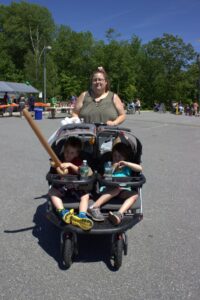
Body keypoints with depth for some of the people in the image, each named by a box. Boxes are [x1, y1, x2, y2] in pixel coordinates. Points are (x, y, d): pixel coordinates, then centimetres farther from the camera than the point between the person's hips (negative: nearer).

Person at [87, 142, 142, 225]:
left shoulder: (128, 167, 22)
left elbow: (140, 168, 4)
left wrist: (126, 163, -3)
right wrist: (113, 168, -4)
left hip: (124, 190, 2)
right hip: (109, 188, -2)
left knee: (135, 194, -28)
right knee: (117, 189, -37)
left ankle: (119, 214, -49)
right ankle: (94, 208, -45)